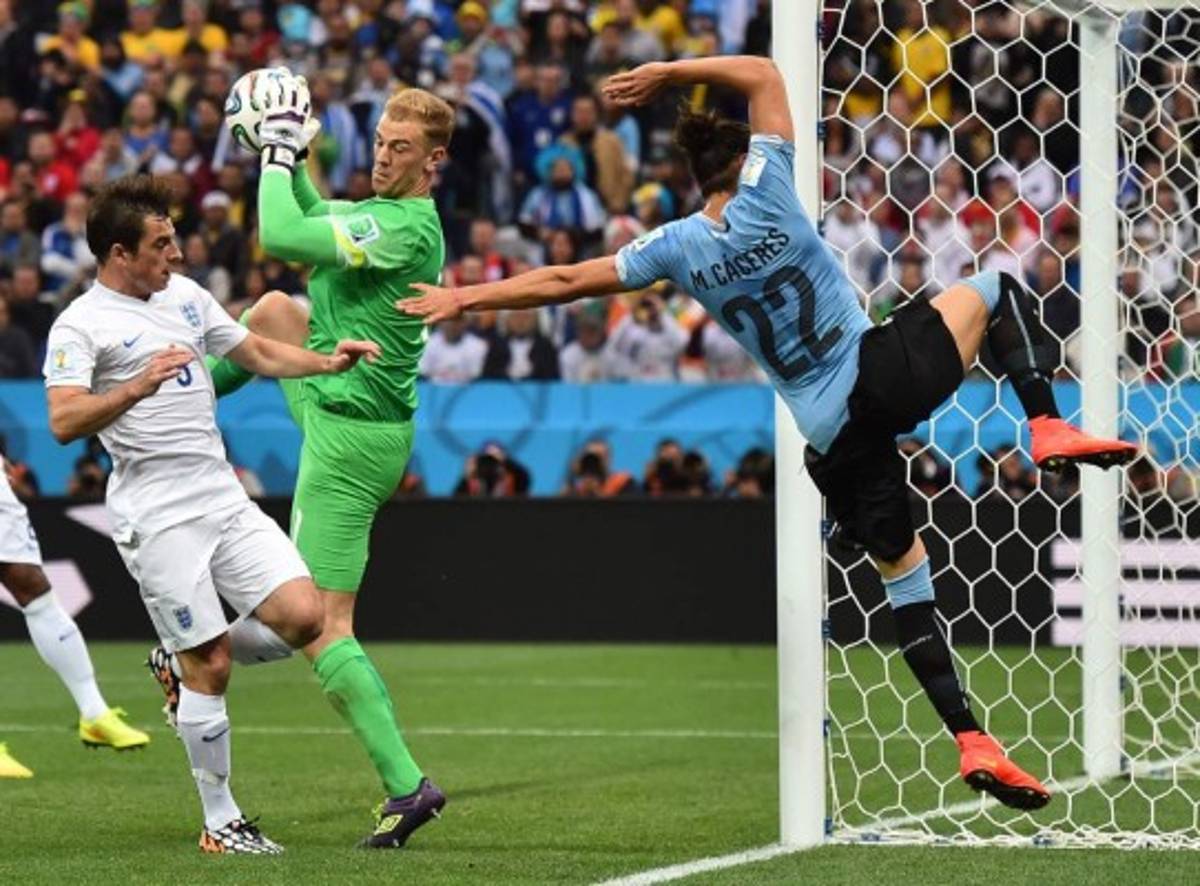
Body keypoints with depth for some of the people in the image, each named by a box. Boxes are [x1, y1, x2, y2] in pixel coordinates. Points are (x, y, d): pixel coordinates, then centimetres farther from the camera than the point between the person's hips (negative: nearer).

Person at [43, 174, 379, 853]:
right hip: (157, 518, -7)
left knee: (302, 617, -9)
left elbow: (258, 353, 25)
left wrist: (328, 362, 9)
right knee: (210, 665, -7)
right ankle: (221, 822, 5)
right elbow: (64, 422, -19)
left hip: (225, 500, 7)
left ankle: (186, 662, 18)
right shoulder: (80, 325, -7)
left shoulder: (186, 295, 14)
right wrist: (138, 386, -32)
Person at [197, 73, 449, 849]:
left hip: (349, 436, -10)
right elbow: (313, 221, 28)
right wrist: (293, 155, 14)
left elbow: (283, 237, -27)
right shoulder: (382, 209, 9)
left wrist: (279, 153, -14)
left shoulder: (408, 228, -21)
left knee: (321, 626, -8)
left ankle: (406, 785, -11)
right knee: (273, 309, 26)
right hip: (345, 406, 10)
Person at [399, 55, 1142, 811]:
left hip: (832, 439, 3)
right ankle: (1047, 427, -2)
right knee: (995, 291, 19)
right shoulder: (765, 194, -3)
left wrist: (467, 297, 18)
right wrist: (666, 74, 14)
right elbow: (762, 73, 9)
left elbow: (565, 280, 9)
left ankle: (972, 740, 4)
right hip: (885, 372, -3)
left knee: (905, 576, 12)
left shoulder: (677, 249, 4)